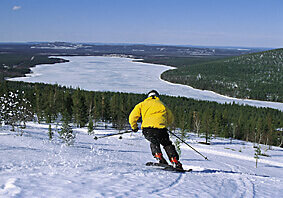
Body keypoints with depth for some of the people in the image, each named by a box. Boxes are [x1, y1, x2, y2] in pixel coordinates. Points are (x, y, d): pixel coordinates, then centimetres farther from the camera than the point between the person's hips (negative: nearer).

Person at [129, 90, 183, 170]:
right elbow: (171, 119, 31)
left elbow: (133, 116, 14)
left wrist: (134, 127, 29)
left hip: (147, 128, 0)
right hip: (160, 128, 0)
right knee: (167, 144, 18)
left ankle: (158, 155, 2)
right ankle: (175, 161, 3)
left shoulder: (142, 104, 24)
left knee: (154, 143, 26)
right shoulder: (162, 104, 28)